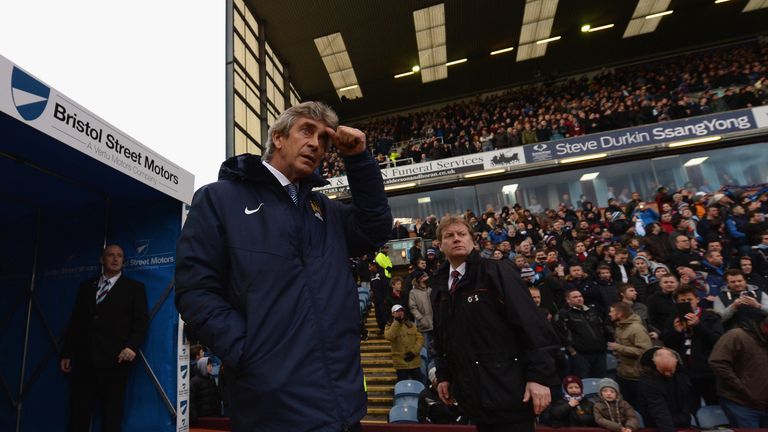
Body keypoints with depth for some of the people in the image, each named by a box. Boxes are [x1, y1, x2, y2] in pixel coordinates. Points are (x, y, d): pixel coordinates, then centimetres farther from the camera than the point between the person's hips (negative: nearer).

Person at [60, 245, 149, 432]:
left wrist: (132, 346, -16)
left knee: (112, 414, 2)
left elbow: (142, 320, -2)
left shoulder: (135, 287, 6)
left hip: (115, 360, -3)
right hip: (84, 360, 3)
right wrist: (66, 353, 11)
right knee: (78, 412, 4)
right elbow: (74, 322, 17)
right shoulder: (86, 286, 17)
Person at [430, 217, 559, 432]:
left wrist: (539, 376, -19)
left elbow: (531, 323, -15)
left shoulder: (496, 271, -10)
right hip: (473, 392, 6)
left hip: (508, 389, -5)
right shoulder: (439, 286, 8)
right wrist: (444, 375, 14)